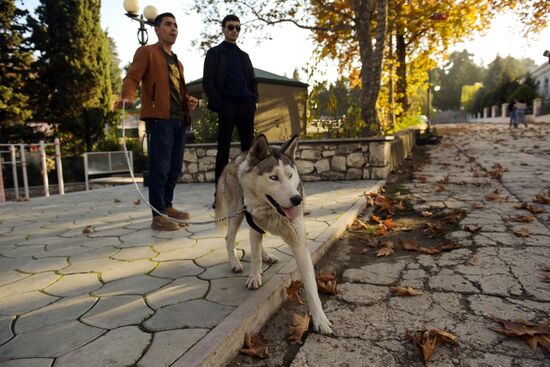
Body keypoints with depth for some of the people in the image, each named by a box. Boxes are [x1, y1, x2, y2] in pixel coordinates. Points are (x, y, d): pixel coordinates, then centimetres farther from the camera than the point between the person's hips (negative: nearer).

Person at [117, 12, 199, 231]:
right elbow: (132, 77, -9)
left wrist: (188, 99, 11)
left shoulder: (177, 61, 27)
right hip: (160, 117, -8)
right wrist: (128, 97, -30)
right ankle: (158, 216, -6)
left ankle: (167, 206, 23)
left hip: (179, 119, 8)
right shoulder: (147, 52, 4)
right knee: (160, 167, -10)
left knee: (175, 168, 11)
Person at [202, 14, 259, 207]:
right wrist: (218, 104, -12)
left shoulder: (244, 55, 23)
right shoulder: (214, 52, 9)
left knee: (248, 147, 3)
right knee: (223, 148, -5)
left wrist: (254, 100, 5)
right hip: (227, 105, -4)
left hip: (246, 105, 5)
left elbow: (252, 81, 22)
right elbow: (208, 81, -1)